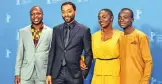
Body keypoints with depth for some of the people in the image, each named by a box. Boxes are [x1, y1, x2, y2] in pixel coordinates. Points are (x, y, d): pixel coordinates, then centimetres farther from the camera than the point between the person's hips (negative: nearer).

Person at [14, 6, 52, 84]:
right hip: (26, 73, 1)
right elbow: (20, 53, 7)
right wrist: (17, 73, 3)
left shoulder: (50, 32, 1)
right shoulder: (23, 32, 7)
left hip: (43, 73, -1)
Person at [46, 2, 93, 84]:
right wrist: (49, 73, 5)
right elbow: (52, 52, 9)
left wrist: (84, 73, -5)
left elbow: (88, 53, 1)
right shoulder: (56, 29, 8)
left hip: (75, 74, -3)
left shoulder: (84, 30, -2)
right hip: (57, 73, 3)